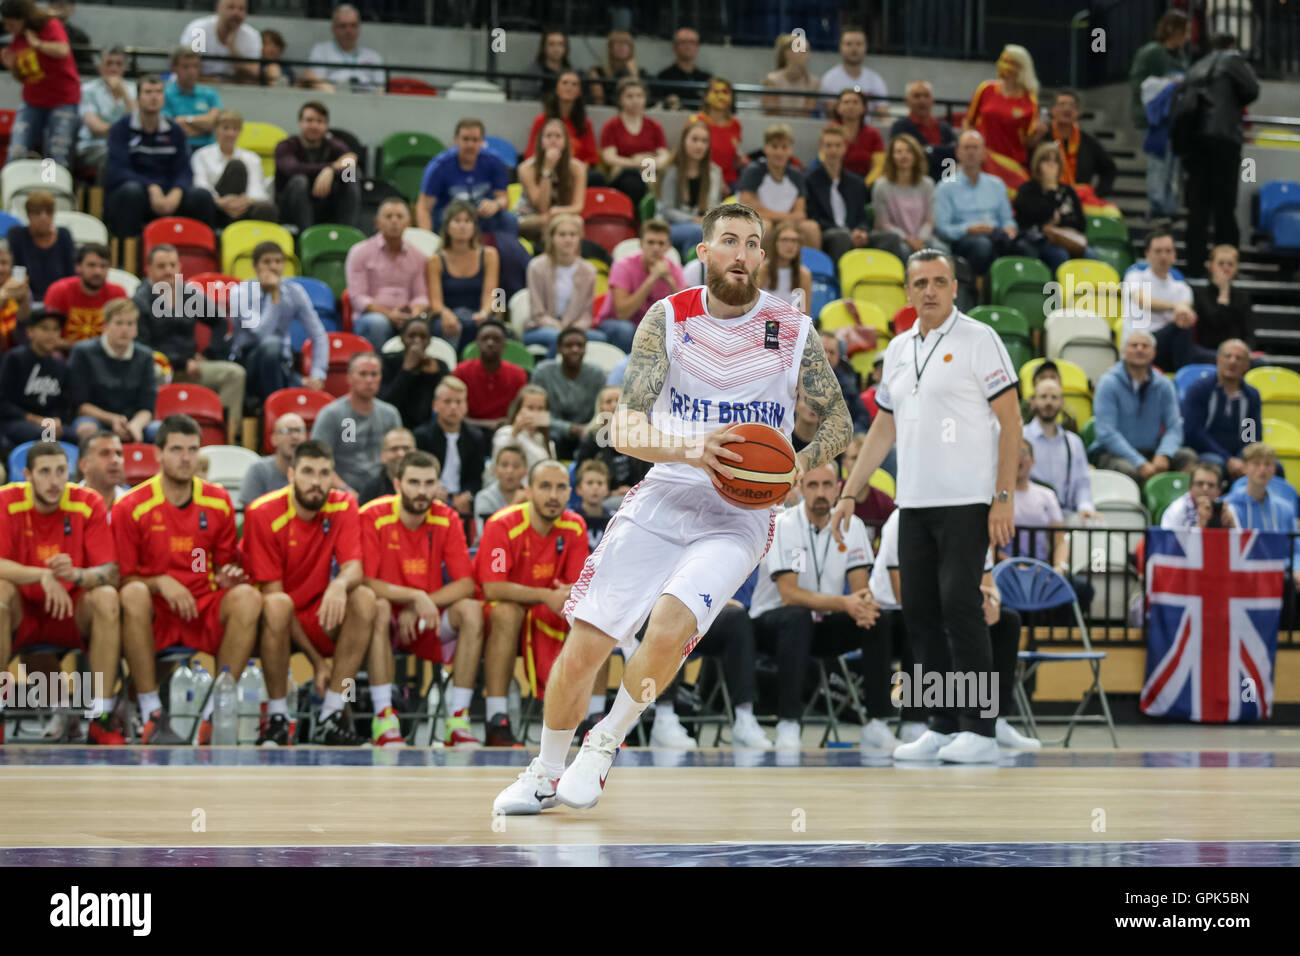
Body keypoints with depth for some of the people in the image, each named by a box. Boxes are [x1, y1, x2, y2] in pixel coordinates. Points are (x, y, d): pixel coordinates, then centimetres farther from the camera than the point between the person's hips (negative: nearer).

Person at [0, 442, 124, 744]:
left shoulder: (88, 504, -8)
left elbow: (111, 573, -14)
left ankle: (102, 715, -25)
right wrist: (43, 575, -35)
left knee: (107, 598, -28)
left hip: (73, 615, 1)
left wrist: (77, 574, -36)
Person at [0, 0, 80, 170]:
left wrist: (37, 43, -20)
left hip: (63, 101, -5)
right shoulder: (17, 40, 6)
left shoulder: (51, 26, -10)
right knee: (16, 153, -8)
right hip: (33, 103, 5)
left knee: (57, 157, -9)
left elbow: (62, 50, -32)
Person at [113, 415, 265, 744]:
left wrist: (229, 576, -8)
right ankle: (152, 716, -33)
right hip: (155, 614, -3)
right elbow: (123, 578, -1)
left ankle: (215, 712, -25)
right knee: (134, 595, -36)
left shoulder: (218, 501, 7)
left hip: (205, 611, 3)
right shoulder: (130, 506, -3)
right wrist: (160, 583, -19)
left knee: (248, 597, -27)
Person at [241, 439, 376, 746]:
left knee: (364, 598, -23)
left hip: (317, 618, 4)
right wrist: (317, 660, -20)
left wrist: (339, 584, -43)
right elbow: (272, 593, -16)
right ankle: (276, 717, -23)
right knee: (277, 605, -36)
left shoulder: (342, 506, -3)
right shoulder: (263, 513, -14)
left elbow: (354, 568, -14)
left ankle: (330, 717, -23)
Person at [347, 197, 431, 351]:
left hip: (405, 319, 2)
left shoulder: (417, 256, 17)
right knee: (378, 323, -39)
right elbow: (358, 298, -2)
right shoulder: (360, 252, 6)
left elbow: (421, 296, 15)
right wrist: (389, 314, -16)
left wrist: (415, 311, -11)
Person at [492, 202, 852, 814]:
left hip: (739, 516, -1)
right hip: (662, 499, 1)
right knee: (584, 644, -3)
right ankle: (545, 773, 20)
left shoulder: (793, 331, 0)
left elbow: (839, 423, 9)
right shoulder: (667, 319, 0)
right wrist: (690, 450, -26)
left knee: (667, 631, -25)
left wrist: (798, 465, -12)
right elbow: (624, 429, -6)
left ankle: (605, 745, 0)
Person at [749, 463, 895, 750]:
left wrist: (865, 604, -32)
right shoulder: (783, 526, -17)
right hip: (773, 620, -5)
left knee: (877, 620, -21)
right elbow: (789, 594, -25)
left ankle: (876, 723, -18)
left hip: (825, 624, 5)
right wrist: (843, 603, -38)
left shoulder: (851, 526, -2)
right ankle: (787, 725, -37)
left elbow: (861, 587, -5)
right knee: (798, 618, -38)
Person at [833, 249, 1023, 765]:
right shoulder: (898, 350, 15)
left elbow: (1010, 420, -7)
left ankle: (979, 730, -7)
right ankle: (944, 726, 13)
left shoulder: (979, 340, -5)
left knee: (959, 606, -11)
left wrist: (1004, 496, -14)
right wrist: (849, 494, 17)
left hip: (967, 503, -7)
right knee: (920, 612, 6)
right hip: (913, 504, 7)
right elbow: (883, 428, 22)